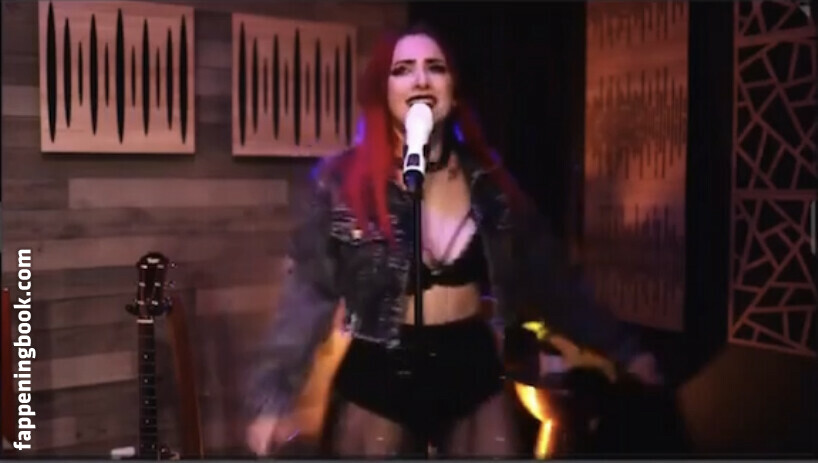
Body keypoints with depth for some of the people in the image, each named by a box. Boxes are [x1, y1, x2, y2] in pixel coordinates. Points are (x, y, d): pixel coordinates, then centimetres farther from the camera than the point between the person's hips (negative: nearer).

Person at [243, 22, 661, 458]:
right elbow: (310, 293, -7)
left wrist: (622, 349, 5)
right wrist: (272, 396, -14)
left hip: (474, 372, 2)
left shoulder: (486, 180, 1)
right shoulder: (343, 180, -7)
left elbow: (546, 278, 5)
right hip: (379, 378, -2)